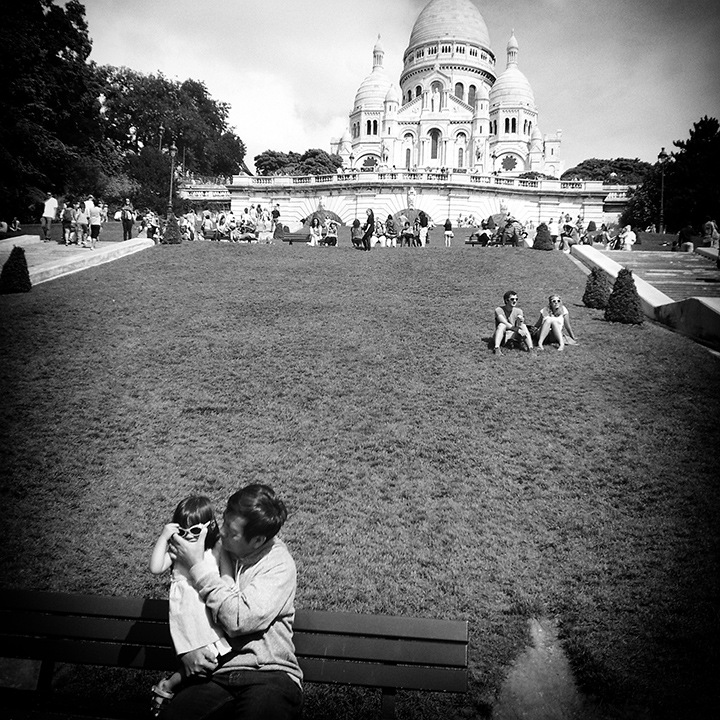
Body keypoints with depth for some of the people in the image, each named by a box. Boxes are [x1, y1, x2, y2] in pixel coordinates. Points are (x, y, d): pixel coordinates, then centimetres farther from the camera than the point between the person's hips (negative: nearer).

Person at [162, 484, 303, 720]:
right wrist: (187, 648, -6)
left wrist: (198, 567, -14)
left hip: (267, 674, -3)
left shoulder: (280, 565, -9)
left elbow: (239, 620, -19)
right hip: (215, 672, 3)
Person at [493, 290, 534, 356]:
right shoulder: (499, 310, -11)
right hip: (502, 336, -3)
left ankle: (530, 348, -34)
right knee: (502, 325, -31)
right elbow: (505, 324, -25)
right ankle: (497, 348, -44)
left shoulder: (519, 311, 1)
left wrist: (520, 320, -36)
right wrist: (518, 330, -34)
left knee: (523, 326, -21)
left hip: (514, 335, 3)